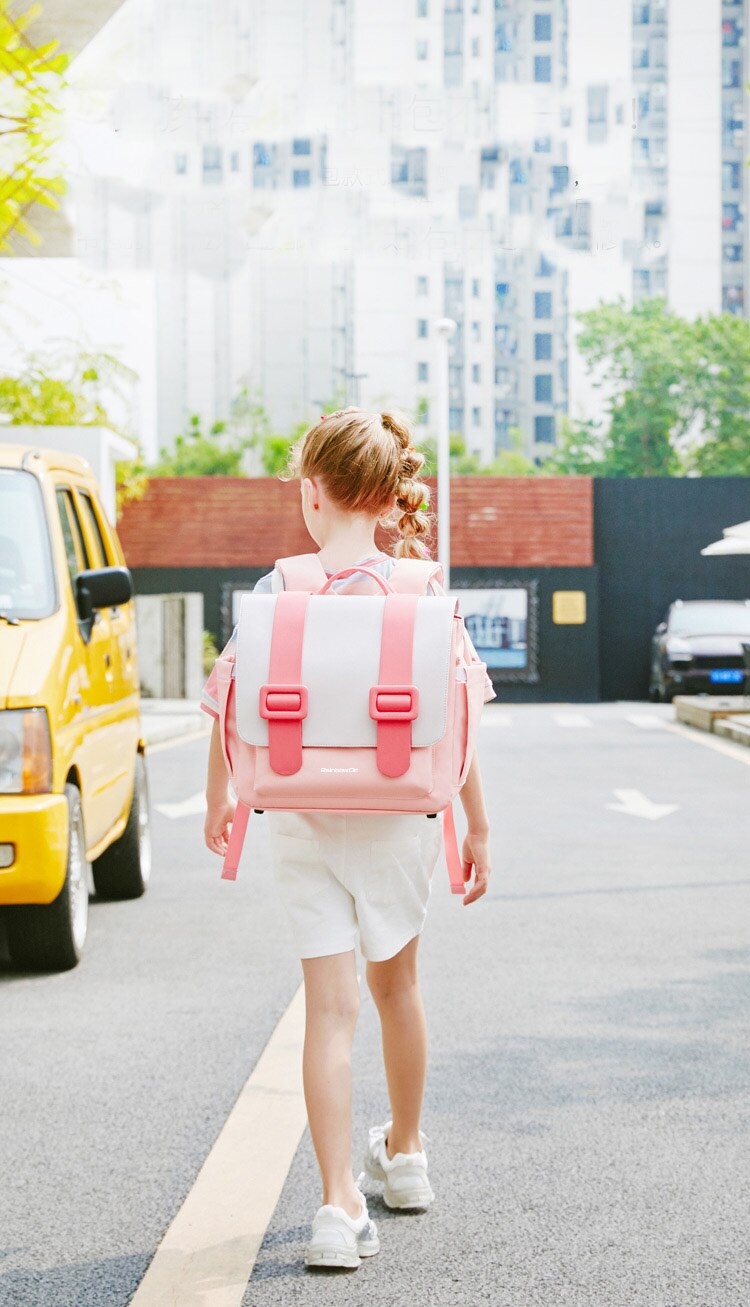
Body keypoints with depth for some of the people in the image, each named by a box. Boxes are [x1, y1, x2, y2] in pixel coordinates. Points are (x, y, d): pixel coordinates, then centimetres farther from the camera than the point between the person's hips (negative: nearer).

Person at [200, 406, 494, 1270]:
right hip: (396, 817, 1)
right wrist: (477, 826, 1)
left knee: (329, 1005, 2)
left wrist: (219, 801, 11)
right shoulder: (419, 590, -7)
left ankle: (339, 1208, -6)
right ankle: (405, 1153, 41)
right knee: (395, 983, 22)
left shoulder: (278, 592, -8)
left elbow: (228, 707, -5)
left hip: (301, 821, -1)